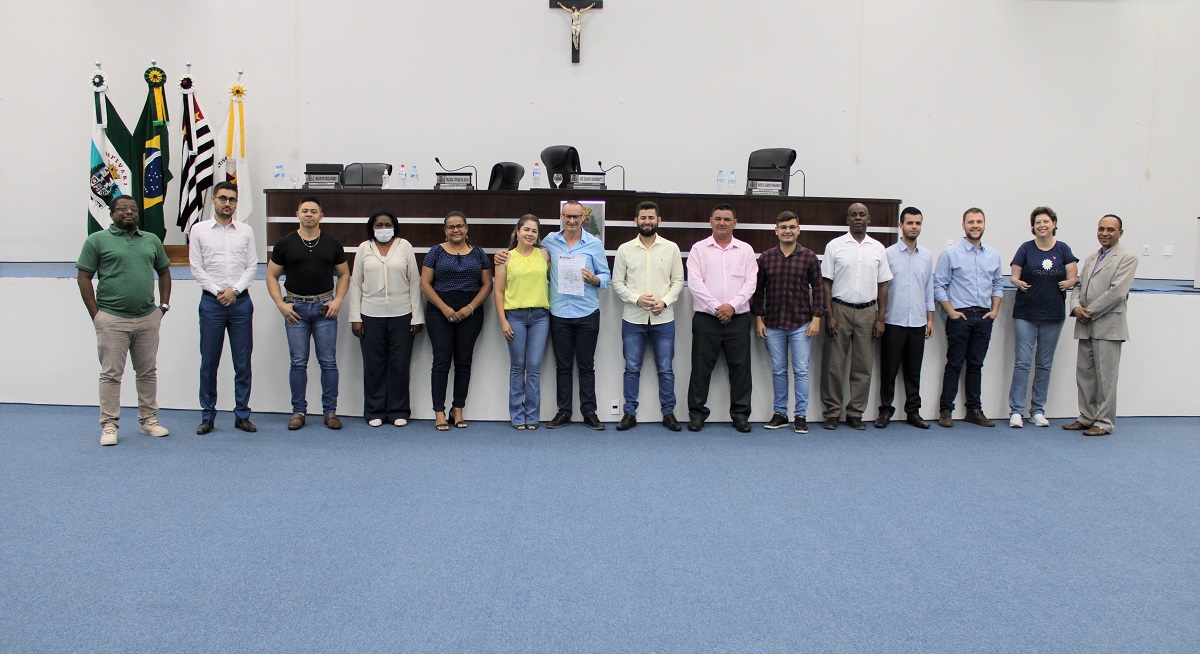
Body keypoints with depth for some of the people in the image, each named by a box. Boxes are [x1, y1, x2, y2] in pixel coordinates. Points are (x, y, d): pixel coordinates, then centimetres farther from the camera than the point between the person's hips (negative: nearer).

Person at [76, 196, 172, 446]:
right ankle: (109, 425, 9)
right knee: (111, 374, 1)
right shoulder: (97, 240, 0)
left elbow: (164, 272, 20)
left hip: (148, 318, 4)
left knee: (148, 372, 10)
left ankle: (149, 420, 20)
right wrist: (95, 314, -6)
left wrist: (164, 305, 10)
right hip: (112, 320, -4)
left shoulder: (151, 240, 12)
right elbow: (83, 278, -1)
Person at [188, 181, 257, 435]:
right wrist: (218, 291, -7)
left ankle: (242, 414, 11)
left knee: (243, 362, 3)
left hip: (241, 301, 1)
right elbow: (196, 268, 1)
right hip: (211, 302, -1)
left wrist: (235, 290, -8)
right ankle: (207, 416, 12)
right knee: (209, 363, 3)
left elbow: (252, 266, 5)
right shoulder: (199, 230, 4)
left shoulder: (245, 231, 8)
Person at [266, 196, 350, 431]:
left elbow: (344, 274, 12)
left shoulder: (332, 244, 6)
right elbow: (272, 276, 7)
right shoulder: (285, 244, 3)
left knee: (328, 362, 1)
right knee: (298, 363, 3)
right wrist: (281, 304, -5)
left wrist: (338, 300, -2)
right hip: (296, 308, 0)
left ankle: (330, 411, 9)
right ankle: (298, 411, 12)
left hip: (324, 308, 0)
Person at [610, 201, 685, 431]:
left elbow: (678, 281, 5)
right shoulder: (625, 249, 3)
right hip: (633, 319, 0)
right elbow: (617, 282, 3)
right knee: (632, 368, 5)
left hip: (663, 319, 0)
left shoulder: (671, 248, 4)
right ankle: (630, 413, 13)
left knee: (666, 369, 5)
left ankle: (668, 413, 15)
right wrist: (637, 298, -12)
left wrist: (665, 301, -11)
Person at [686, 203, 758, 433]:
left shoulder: (745, 250, 9)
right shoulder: (699, 249, 4)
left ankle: (740, 414, 14)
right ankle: (697, 413, 12)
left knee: (740, 367, 4)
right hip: (706, 317, -1)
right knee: (701, 367, 2)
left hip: (738, 318, 1)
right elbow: (695, 282, -5)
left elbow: (751, 282, 2)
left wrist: (732, 305, -12)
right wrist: (716, 307, -13)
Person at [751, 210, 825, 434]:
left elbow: (818, 288, 1)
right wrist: (758, 318, 3)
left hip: (801, 324, -2)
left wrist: (816, 318, -5)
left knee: (801, 371, 1)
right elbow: (758, 289, 8)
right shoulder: (766, 258, 4)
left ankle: (801, 416, 8)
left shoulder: (809, 257, 0)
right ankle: (780, 413, 19)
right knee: (778, 371, 9)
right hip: (773, 325, 2)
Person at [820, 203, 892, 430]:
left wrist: (880, 319, 3)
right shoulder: (834, 246, 1)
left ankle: (855, 413, 14)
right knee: (834, 364, 0)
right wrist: (829, 315, -7)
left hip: (867, 311, 2)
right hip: (840, 309, -2)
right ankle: (832, 412, 9)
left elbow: (883, 285, 10)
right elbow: (826, 283, 0)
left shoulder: (878, 248, 8)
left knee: (863, 366, 5)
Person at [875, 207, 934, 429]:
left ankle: (913, 411, 17)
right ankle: (885, 410, 12)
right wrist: (879, 318, -6)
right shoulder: (888, 254, -2)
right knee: (889, 369, 2)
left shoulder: (927, 256, 10)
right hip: (893, 321, -3)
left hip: (918, 322, 3)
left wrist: (930, 319, 11)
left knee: (914, 370, 9)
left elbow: (929, 288, 14)